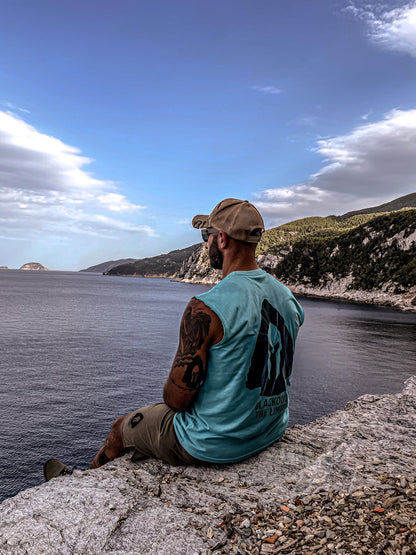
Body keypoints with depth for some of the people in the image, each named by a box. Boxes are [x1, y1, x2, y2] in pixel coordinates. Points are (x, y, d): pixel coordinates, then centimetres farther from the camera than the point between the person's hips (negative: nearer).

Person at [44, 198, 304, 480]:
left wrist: (171, 395, 2)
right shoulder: (288, 297, -3)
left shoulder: (205, 309, -28)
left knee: (121, 428, 21)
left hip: (214, 445, -7)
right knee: (164, 409, 31)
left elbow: (178, 396, -22)